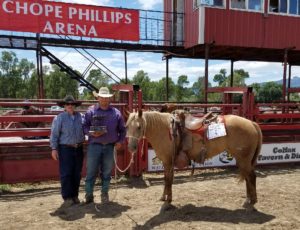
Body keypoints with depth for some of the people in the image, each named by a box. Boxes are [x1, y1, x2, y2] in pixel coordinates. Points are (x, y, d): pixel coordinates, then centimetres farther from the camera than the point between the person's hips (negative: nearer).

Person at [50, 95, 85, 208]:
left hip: (78, 149, 4)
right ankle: (67, 198, 6)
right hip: (65, 149, -4)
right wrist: (54, 149, -9)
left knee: (77, 174, 10)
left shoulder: (80, 116, 6)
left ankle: (75, 196, 22)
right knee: (66, 174, -2)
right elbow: (54, 134, -5)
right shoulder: (59, 118, -3)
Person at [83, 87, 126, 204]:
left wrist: (120, 141, -2)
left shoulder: (116, 112, 5)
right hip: (94, 146, -1)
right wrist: (91, 133, -17)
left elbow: (122, 129, 10)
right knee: (91, 171, 3)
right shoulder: (91, 111, 1)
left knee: (107, 172, 11)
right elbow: (84, 126, 1)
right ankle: (89, 194, 16)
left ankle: (105, 193, 25)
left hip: (109, 147, 2)